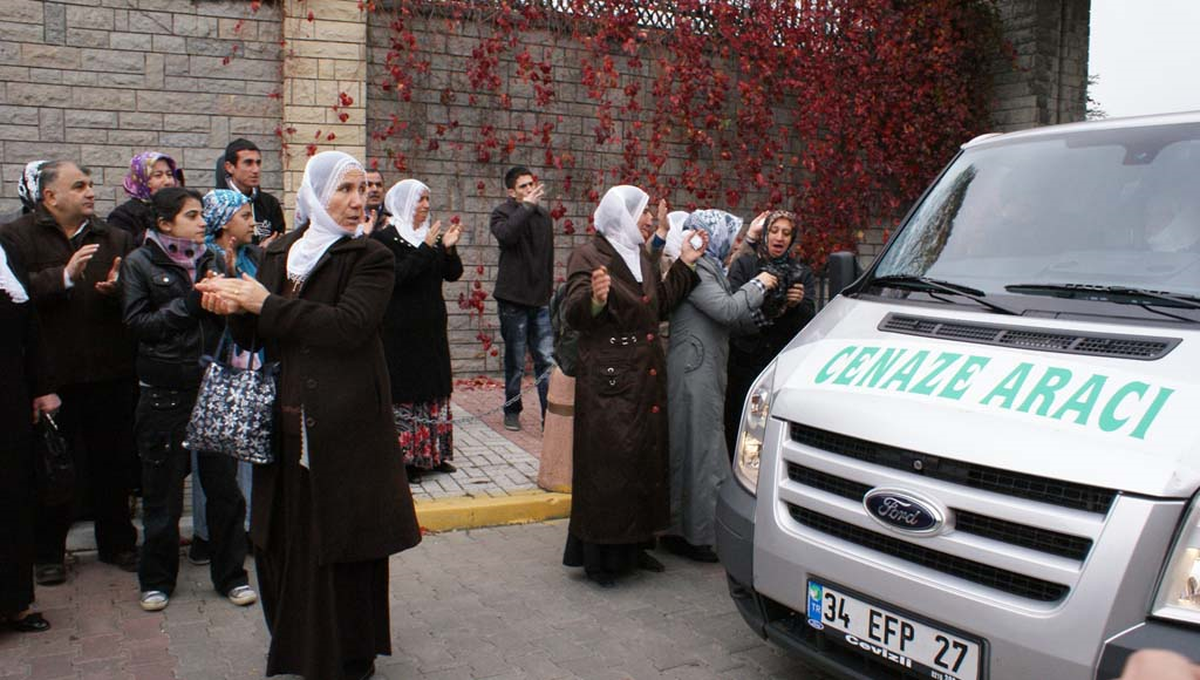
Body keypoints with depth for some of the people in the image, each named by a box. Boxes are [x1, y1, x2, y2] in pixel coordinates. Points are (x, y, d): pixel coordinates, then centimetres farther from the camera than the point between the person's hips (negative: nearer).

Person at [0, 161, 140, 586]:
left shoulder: (115, 239, 9)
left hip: (110, 371, 3)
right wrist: (65, 276, -26)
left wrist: (117, 288, -18)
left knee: (113, 463, 11)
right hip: (49, 373, -3)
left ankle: (117, 542, 26)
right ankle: (49, 553, 24)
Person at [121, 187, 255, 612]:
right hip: (164, 391, -3)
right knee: (162, 490, 8)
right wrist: (190, 303, -15)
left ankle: (230, 574, 18)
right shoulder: (140, 262, 0)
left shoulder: (209, 259, 9)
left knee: (224, 484, 5)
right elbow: (138, 322, -9)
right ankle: (157, 578, 25)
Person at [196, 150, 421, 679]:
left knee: (344, 549, 3)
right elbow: (256, 339, 12)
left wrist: (265, 304, -16)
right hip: (288, 429, 5)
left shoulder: (371, 258, -5)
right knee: (285, 544, 11)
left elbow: (348, 325, -21)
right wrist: (235, 307, -9)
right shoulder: (278, 254, 11)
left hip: (346, 431, -4)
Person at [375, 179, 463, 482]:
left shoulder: (431, 235, 12)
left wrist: (449, 248, -11)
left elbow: (454, 274, 6)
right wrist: (426, 248, -22)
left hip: (432, 327, 6)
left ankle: (433, 453, 20)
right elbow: (396, 275, -20)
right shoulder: (384, 237, -7)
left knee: (434, 388, 10)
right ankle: (404, 458, 4)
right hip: (401, 330, -6)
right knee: (404, 391, -3)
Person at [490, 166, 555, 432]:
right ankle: (512, 411, 21)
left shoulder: (544, 215, 13)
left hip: (540, 300, 4)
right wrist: (527, 206, -23)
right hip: (513, 299, -4)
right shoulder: (503, 212, -3)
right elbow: (506, 234, -28)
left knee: (547, 360, -1)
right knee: (515, 361, 5)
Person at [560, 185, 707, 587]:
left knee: (645, 458, 11)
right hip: (608, 378, -8)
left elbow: (660, 307, 18)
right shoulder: (589, 255, -8)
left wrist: (684, 265, 16)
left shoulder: (640, 256, 16)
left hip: (647, 376, 8)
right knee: (609, 463, -5)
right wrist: (593, 299, -38)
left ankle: (633, 546, 23)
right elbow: (573, 315, -17)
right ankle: (600, 556, 5)